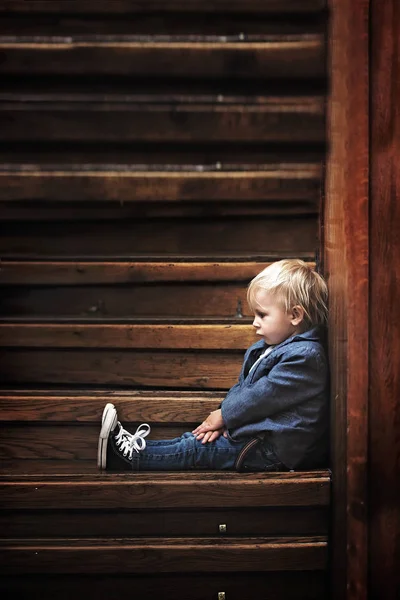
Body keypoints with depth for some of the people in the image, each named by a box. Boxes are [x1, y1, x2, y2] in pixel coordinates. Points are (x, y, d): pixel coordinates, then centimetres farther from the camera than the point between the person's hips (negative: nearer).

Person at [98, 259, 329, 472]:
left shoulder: (303, 356, -21)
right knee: (198, 437, 3)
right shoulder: (267, 348, 13)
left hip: (274, 450, -9)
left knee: (198, 449, -8)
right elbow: (243, 386, 13)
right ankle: (135, 447, 3)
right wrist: (223, 419, -2)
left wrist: (224, 415, -10)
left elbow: (262, 395, -21)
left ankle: (132, 457, -3)